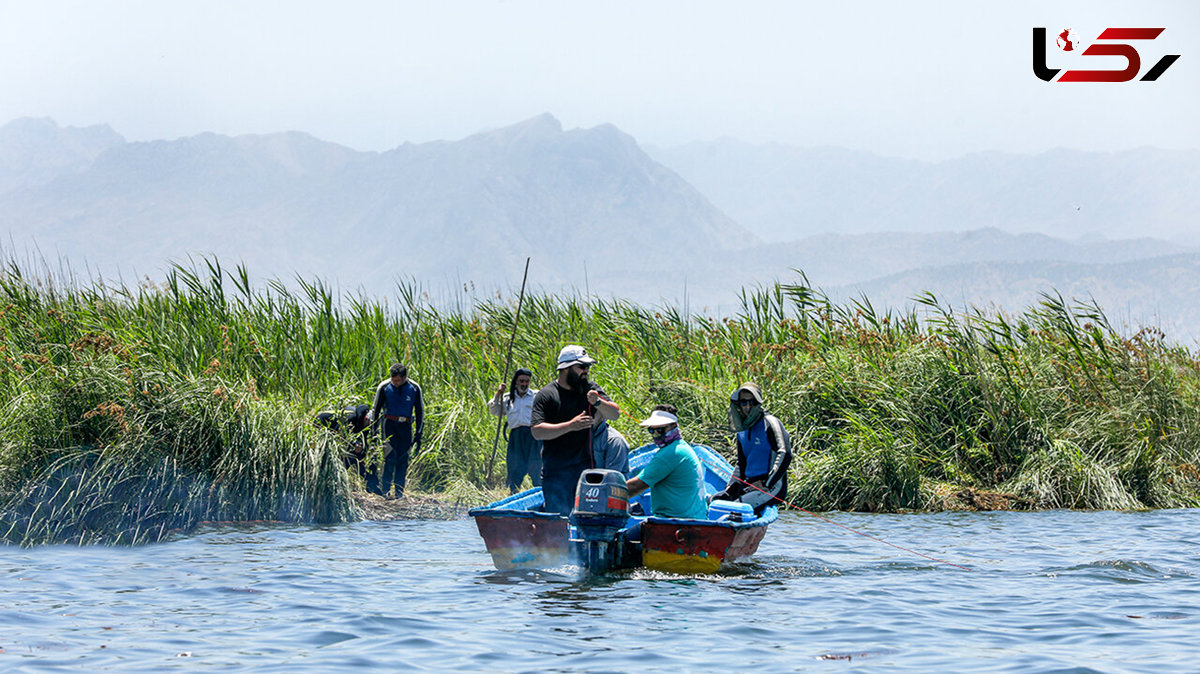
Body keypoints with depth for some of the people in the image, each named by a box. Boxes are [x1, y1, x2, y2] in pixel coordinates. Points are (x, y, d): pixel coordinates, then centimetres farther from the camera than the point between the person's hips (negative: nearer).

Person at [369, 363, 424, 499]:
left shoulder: (414, 388, -2)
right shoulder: (384, 387, -5)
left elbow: (420, 411, 7)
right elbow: (375, 408, 4)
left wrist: (418, 434, 5)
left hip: (406, 425, 2)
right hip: (389, 423, -2)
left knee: (403, 459, 1)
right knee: (391, 455, -15)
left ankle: (399, 491, 9)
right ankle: (385, 489, -9)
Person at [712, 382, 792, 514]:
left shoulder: (769, 423, -8)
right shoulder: (742, 431, 17)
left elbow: (785, 455, -18)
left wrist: (766, 484, -19)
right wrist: (730, 488, 8)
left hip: (772, 488, -8)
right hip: (749, 484, 8)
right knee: (716, 500, -2)